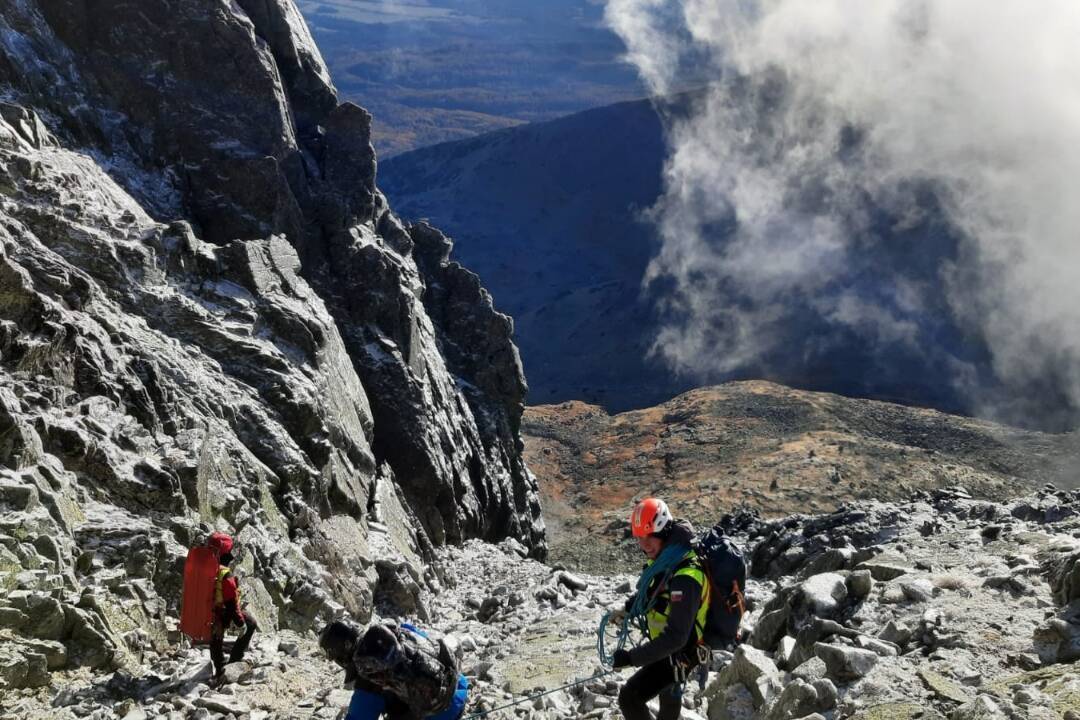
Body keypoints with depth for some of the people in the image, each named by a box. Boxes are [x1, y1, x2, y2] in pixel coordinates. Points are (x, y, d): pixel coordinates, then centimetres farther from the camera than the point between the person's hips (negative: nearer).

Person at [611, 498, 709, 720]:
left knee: (630, 698, -17)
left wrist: (631, 658, -39)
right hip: (665, 643, 9)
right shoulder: (663, 558, -8)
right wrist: (629, 607, 0)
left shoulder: (685, 577, -37)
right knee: (668, 692, 35)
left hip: (679, 653, -9)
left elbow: (675, 637, -39)